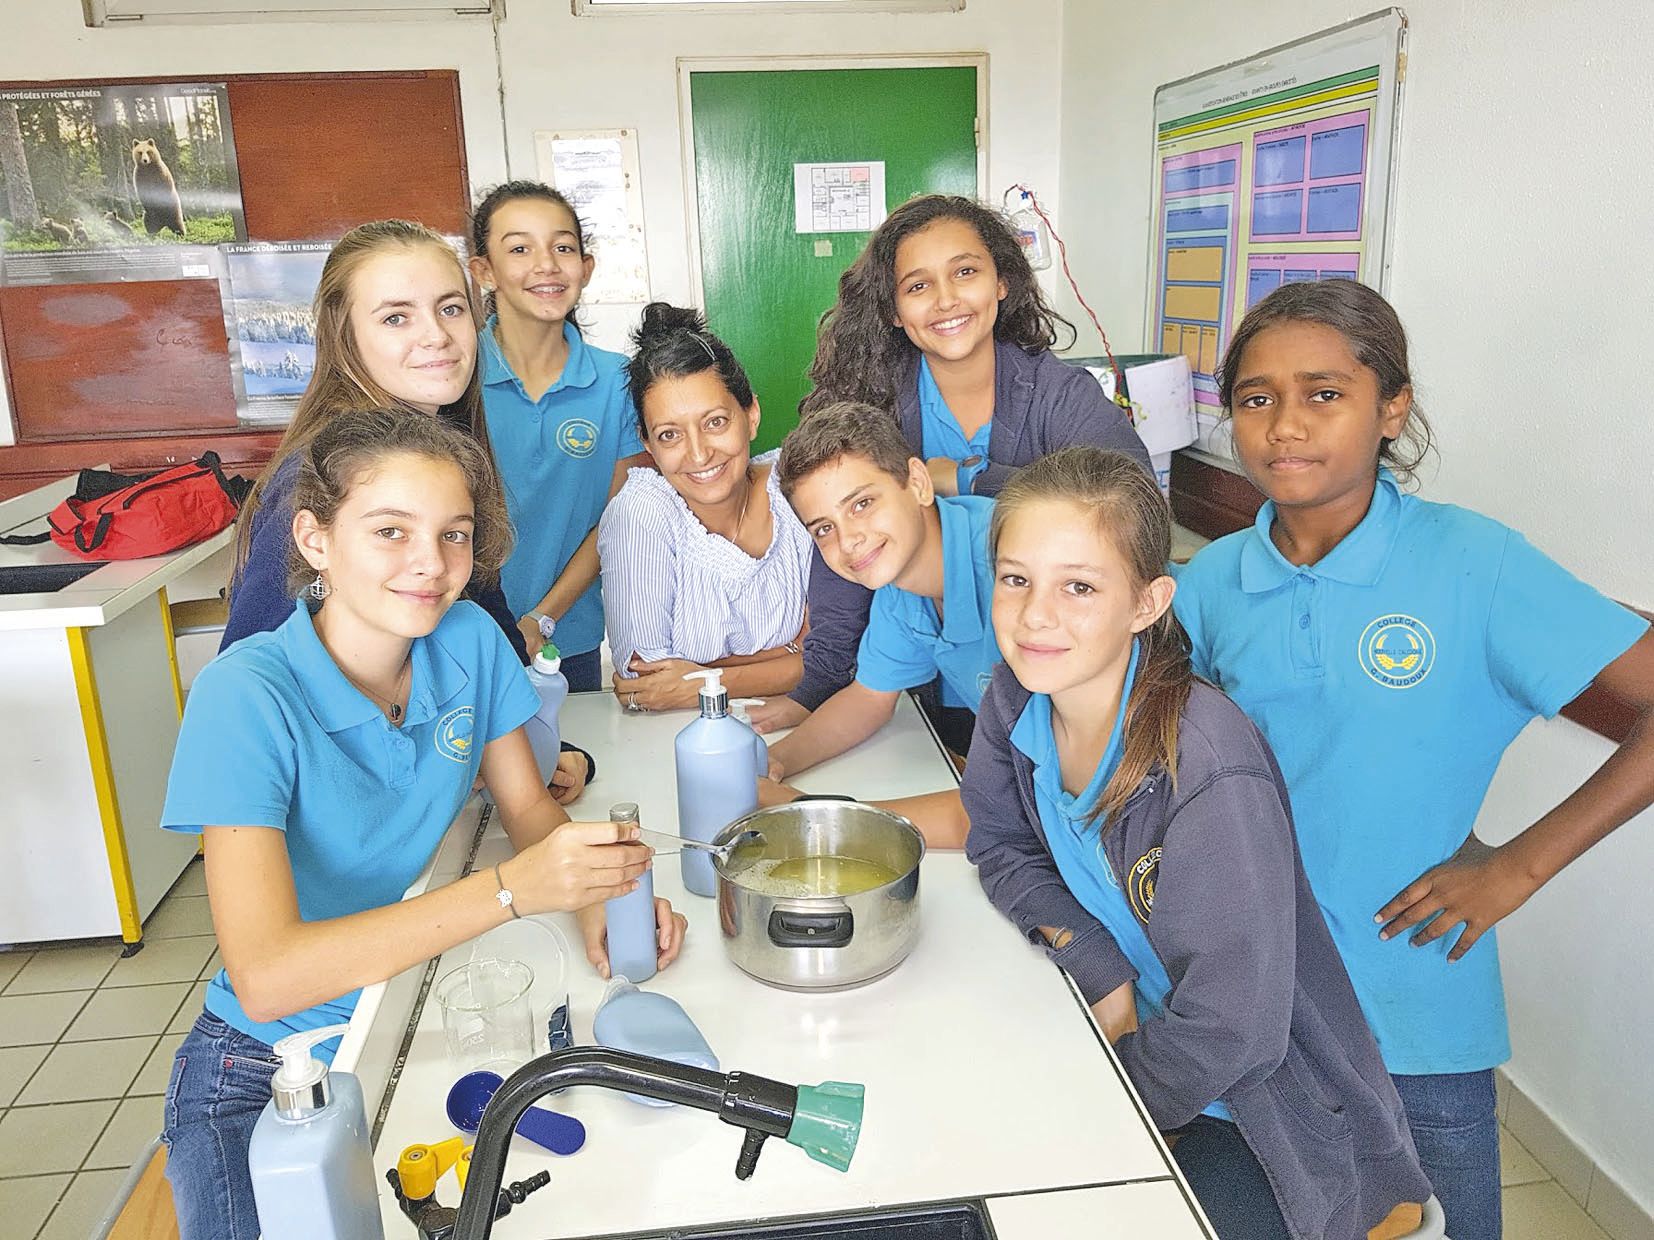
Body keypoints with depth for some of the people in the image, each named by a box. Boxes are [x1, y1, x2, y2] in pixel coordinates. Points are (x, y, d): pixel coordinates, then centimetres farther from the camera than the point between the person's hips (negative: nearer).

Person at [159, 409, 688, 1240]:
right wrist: (509, 890, -38)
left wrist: (592, 897, -20)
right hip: (272, 1071, -3)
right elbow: (265, 977, -29)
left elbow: (527, 805, 2)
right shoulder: (246, 696, -22)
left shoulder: (469, 641, -8)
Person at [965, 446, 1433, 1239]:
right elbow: (1000, 842, 4)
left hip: (1265, 1114, -5)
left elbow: (1227, 1033, -27)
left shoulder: (1210, 778, -32)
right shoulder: (1020, 696, -13)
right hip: (1123, 1025, 5)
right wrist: (1100, 970, -11)